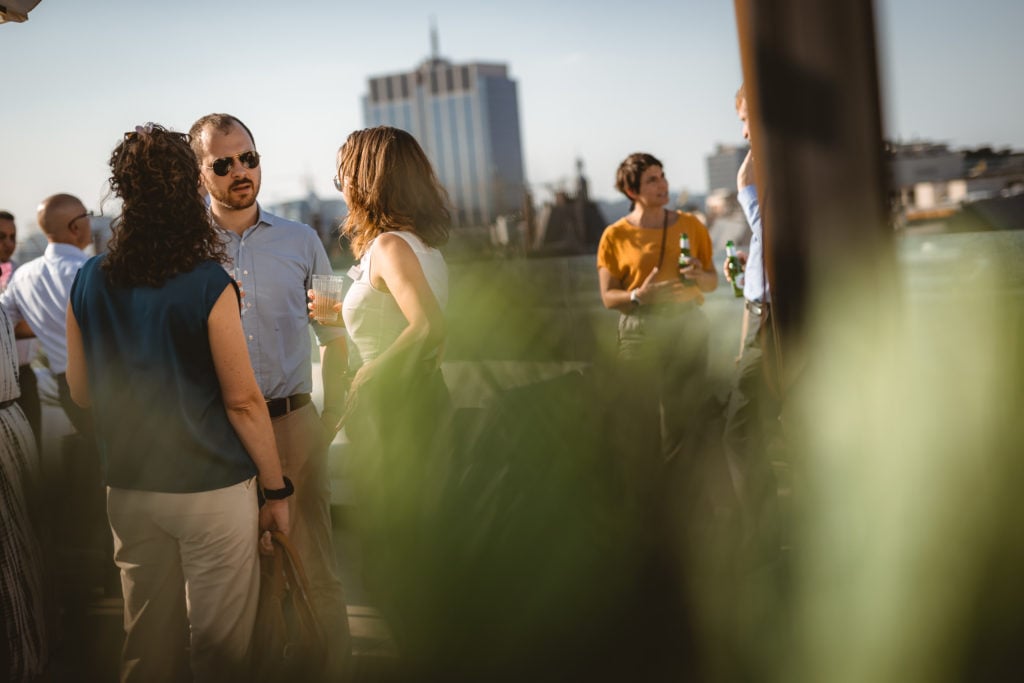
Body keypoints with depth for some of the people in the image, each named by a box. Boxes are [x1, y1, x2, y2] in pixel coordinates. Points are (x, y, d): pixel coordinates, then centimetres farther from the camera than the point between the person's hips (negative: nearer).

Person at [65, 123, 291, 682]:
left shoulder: (89, 283, -1)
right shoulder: (208, 284, -15)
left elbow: (81, 391, 9)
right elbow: (243, 400, -13)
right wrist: (276, 490, -4)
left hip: (128, 488, 5)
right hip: (212, 488, -5)